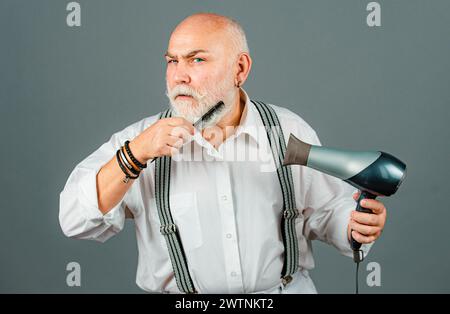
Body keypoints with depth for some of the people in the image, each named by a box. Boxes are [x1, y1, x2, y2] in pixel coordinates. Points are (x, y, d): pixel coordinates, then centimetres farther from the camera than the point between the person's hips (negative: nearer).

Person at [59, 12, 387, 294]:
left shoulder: (291, 131, 5)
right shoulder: (139, 139, 1)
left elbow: (326, 210, 10)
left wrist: (357, 223, -10)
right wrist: (135, 155, -17)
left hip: (285, 288, 1)